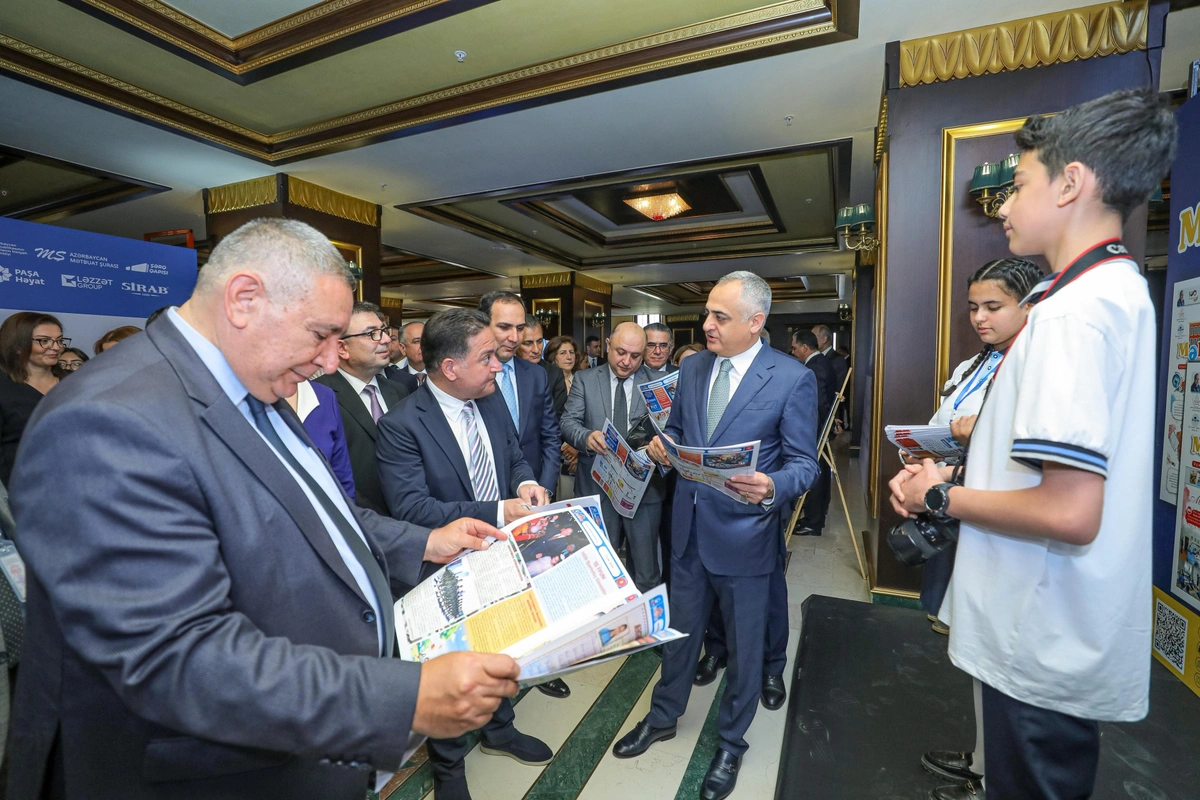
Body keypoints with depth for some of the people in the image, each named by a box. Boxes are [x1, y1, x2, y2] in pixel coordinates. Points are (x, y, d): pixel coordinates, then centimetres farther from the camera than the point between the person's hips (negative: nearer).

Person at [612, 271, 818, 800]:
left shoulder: (792, 379, -13)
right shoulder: (692, 368, 2)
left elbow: (804, 463, -12)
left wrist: (771, 488, -32)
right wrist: (661, 446, -9)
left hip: (743, 533, -4)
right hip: (689, 527, 4)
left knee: (743, 645, 17)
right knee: (680, 629, 22)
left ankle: (731, 743, 43)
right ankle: (663, 717, 48)